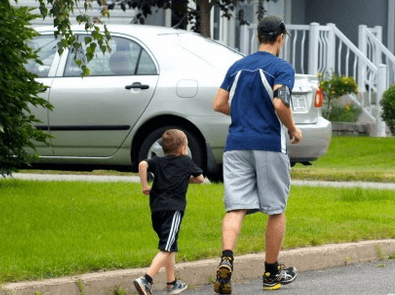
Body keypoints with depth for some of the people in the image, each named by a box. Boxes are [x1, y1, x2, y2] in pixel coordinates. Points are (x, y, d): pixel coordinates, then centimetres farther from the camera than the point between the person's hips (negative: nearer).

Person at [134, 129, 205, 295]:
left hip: (156, 209, 6)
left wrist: (145, 185, 4)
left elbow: (143, 164, -5)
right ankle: (146, 280, -27)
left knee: (170, 247, 20)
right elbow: (200, 179, 21)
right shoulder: (186, 162, 10)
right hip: (173, 208, -5)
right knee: (166, 249, -11)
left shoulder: (158, 162, 15)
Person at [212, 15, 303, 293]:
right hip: (269, 144, -4)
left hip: (236, 145, 4)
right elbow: (280, 103, -19)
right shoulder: (282, 67, -5)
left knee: (236, 207, -3)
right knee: (276, 210, 9)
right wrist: (293, 130, -3)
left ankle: (226, 259, -28)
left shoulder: (237, 67, 13)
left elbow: (219, 104, 12)